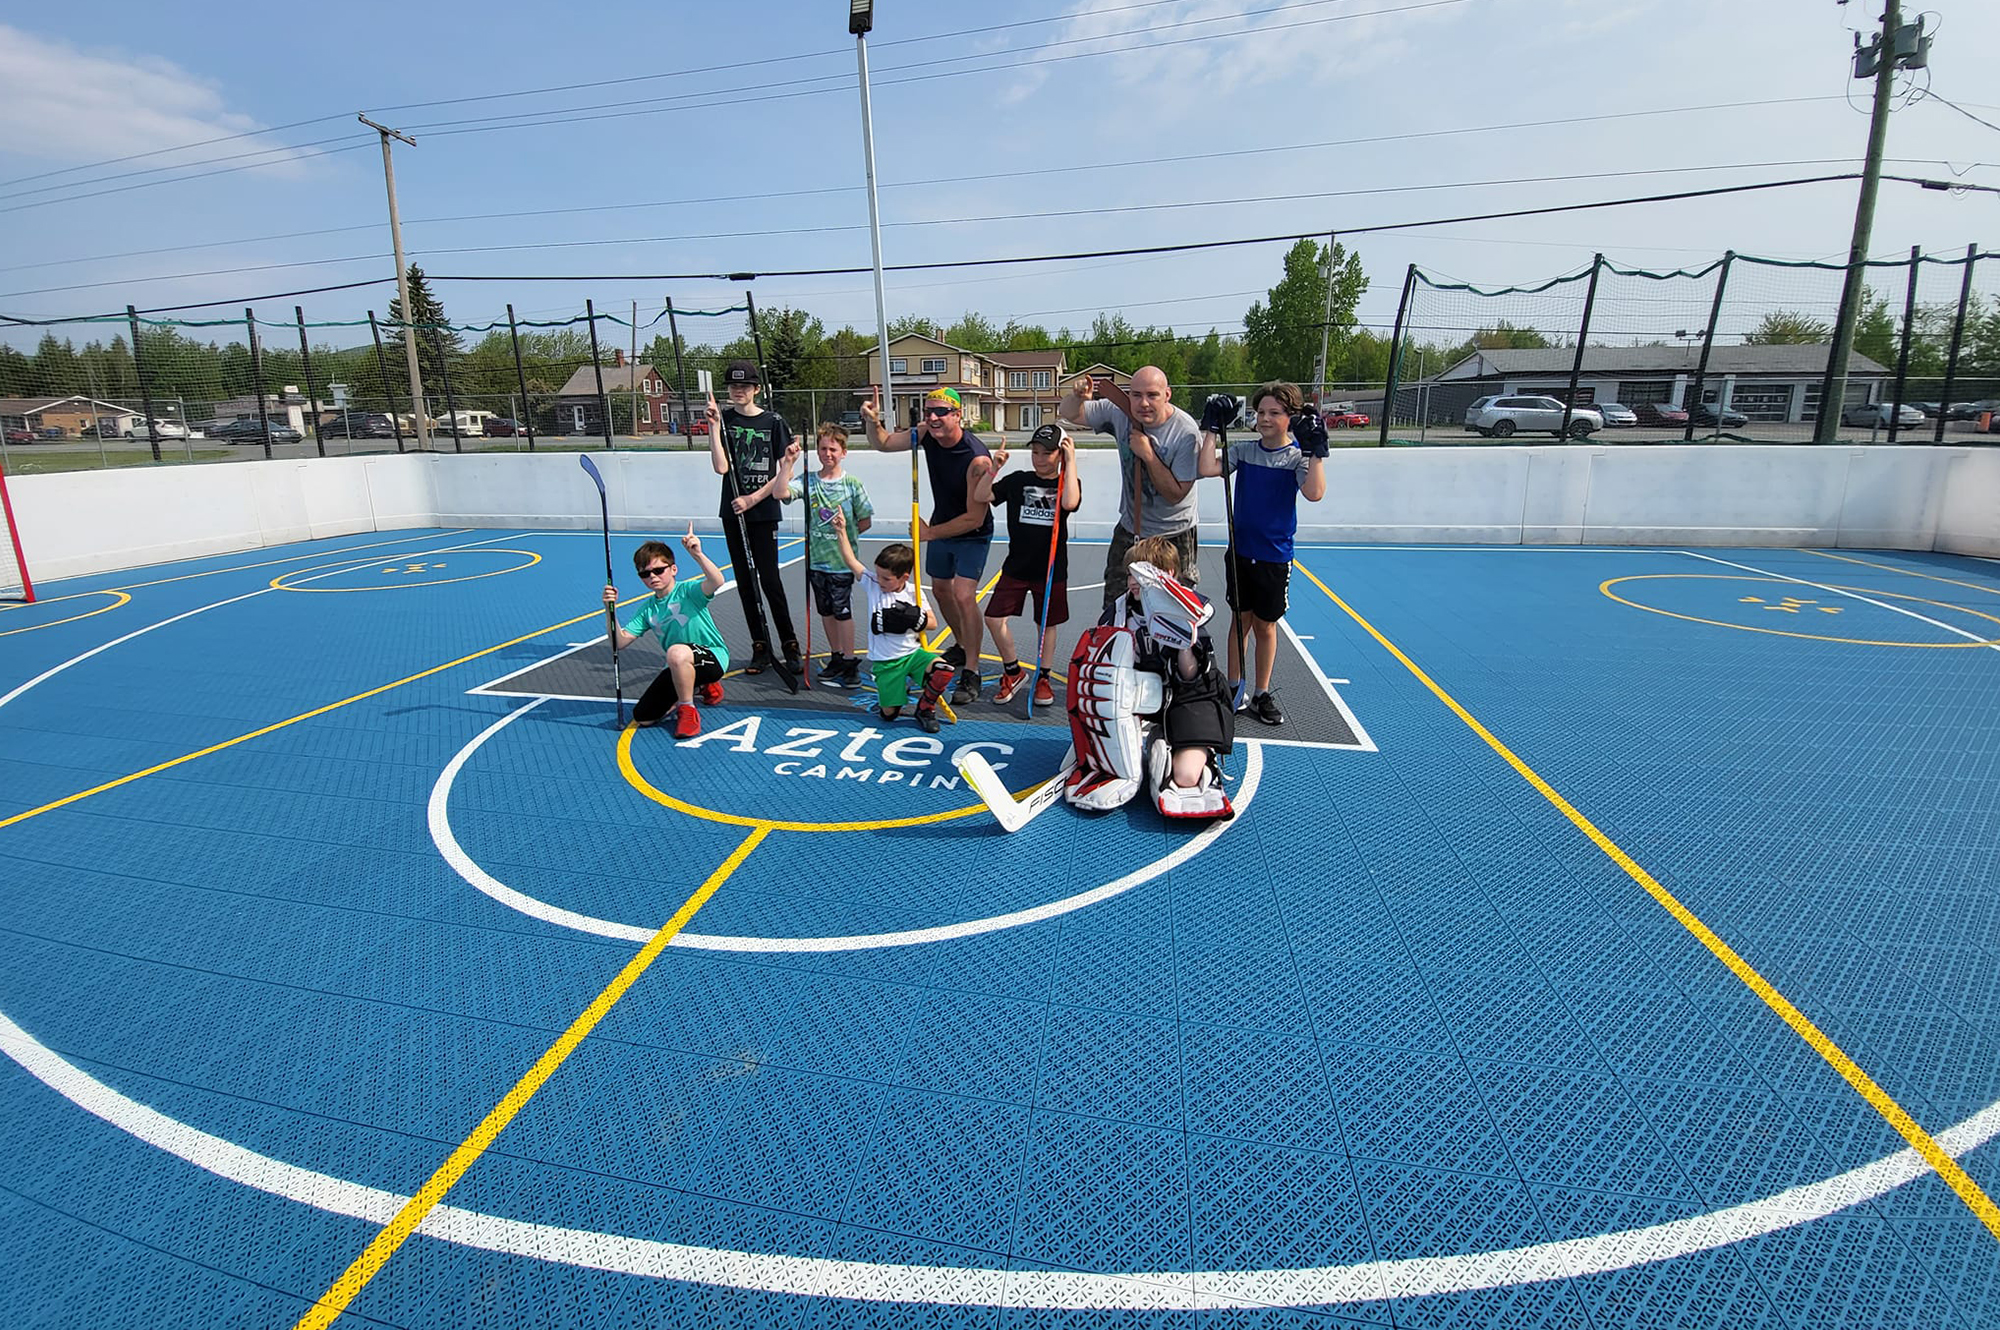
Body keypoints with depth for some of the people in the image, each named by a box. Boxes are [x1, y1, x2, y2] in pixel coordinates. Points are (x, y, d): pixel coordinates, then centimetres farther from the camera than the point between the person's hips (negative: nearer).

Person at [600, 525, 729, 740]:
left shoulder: (688, 591, -11)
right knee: (642, 717, 4)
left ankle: (687, 711, -14)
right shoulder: (647, 610, 6)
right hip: (680, 667, 7)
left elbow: (716, 581, -34)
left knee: (677, 652, -41)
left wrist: (697, 555, -48)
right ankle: (701, 686, 21)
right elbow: (619, 643, 1)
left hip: (713, 657, -7)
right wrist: (610, 611, -13)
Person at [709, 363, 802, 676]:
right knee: (745, 582, 6)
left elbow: (785, 472, -2)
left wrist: (753, 498, -9)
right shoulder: (724, 419, 6)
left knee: (769, 580, -6)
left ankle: (790, 645, 7)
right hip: (733, 513, 4)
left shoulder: (774, 422, -1)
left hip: (764, 513, -3)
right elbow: (721, 467, -6)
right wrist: (714, 426, -11)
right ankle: (760, 648, 15)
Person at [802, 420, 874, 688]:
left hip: (842, 560, -3)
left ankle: (850, 663, 12)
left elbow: (866, 521, 1)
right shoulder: (808, 482, 1)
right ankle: (836, 658, 26)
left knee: (843, 612, 0)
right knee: (826, 611, 13)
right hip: (816, 559, 4)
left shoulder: (852, 485, -5)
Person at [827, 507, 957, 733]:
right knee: (888, 713, -4)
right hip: (884, 661, 0)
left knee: (943, 669, -27)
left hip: (912, 653, 0)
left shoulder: (913, 593, -3)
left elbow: (932, 622, 0)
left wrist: (915, 619, -18)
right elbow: (851, 562, -9)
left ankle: (925, 708, -1)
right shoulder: (873, 585, -3)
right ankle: (892, 689, 33)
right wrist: (841, 532, -13)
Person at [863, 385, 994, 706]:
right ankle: (961, 647, 43)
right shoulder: (927, 435, -13)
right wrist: (873, 422, -21)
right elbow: (884, 443, 2)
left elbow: (975, 518, -29)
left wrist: (930, 533, -25)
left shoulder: (977, 458, -32)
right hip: (940, 527, 8)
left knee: (963, 595, -20)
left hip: (972, 535, -7)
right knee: (940, 589, 19)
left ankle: (971, 673, -9)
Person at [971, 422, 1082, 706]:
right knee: (994, 618, -5)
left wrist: (1071, 461, -20)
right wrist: (994, 468, -15)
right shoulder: (1018, 480, 3)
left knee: (1047, 624, 10)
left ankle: (1043, 679, 28)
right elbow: (980, 497, -3)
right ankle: (1013, 672, 16)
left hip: (1052, 569, -2)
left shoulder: (1068, 482, -1)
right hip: (1016, 566, 2)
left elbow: (1070, 503, -26)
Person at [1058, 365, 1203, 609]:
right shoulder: (1119, 412, -12)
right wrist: (1077, 397, -23)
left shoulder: (1186, 433, -23)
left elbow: (1175, 494, -22)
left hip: (1175, 537, -4)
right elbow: (1068, 414, 0)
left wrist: (1148, 454, -28)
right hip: (1128, 530, 4)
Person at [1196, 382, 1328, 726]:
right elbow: (1207, 468, -12)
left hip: (1274, 557, -2)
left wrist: (1316, 451, -28)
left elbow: (1314, 493, -24)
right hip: (1240, 551, 2)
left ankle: (1262, 694, 23)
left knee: (1265, 625, 9)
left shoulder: (1298, 456, -8)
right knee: (1240, 619, 11)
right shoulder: (1243, 449, 0)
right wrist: (1212, 430, -11)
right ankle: (1234, 690, 22)